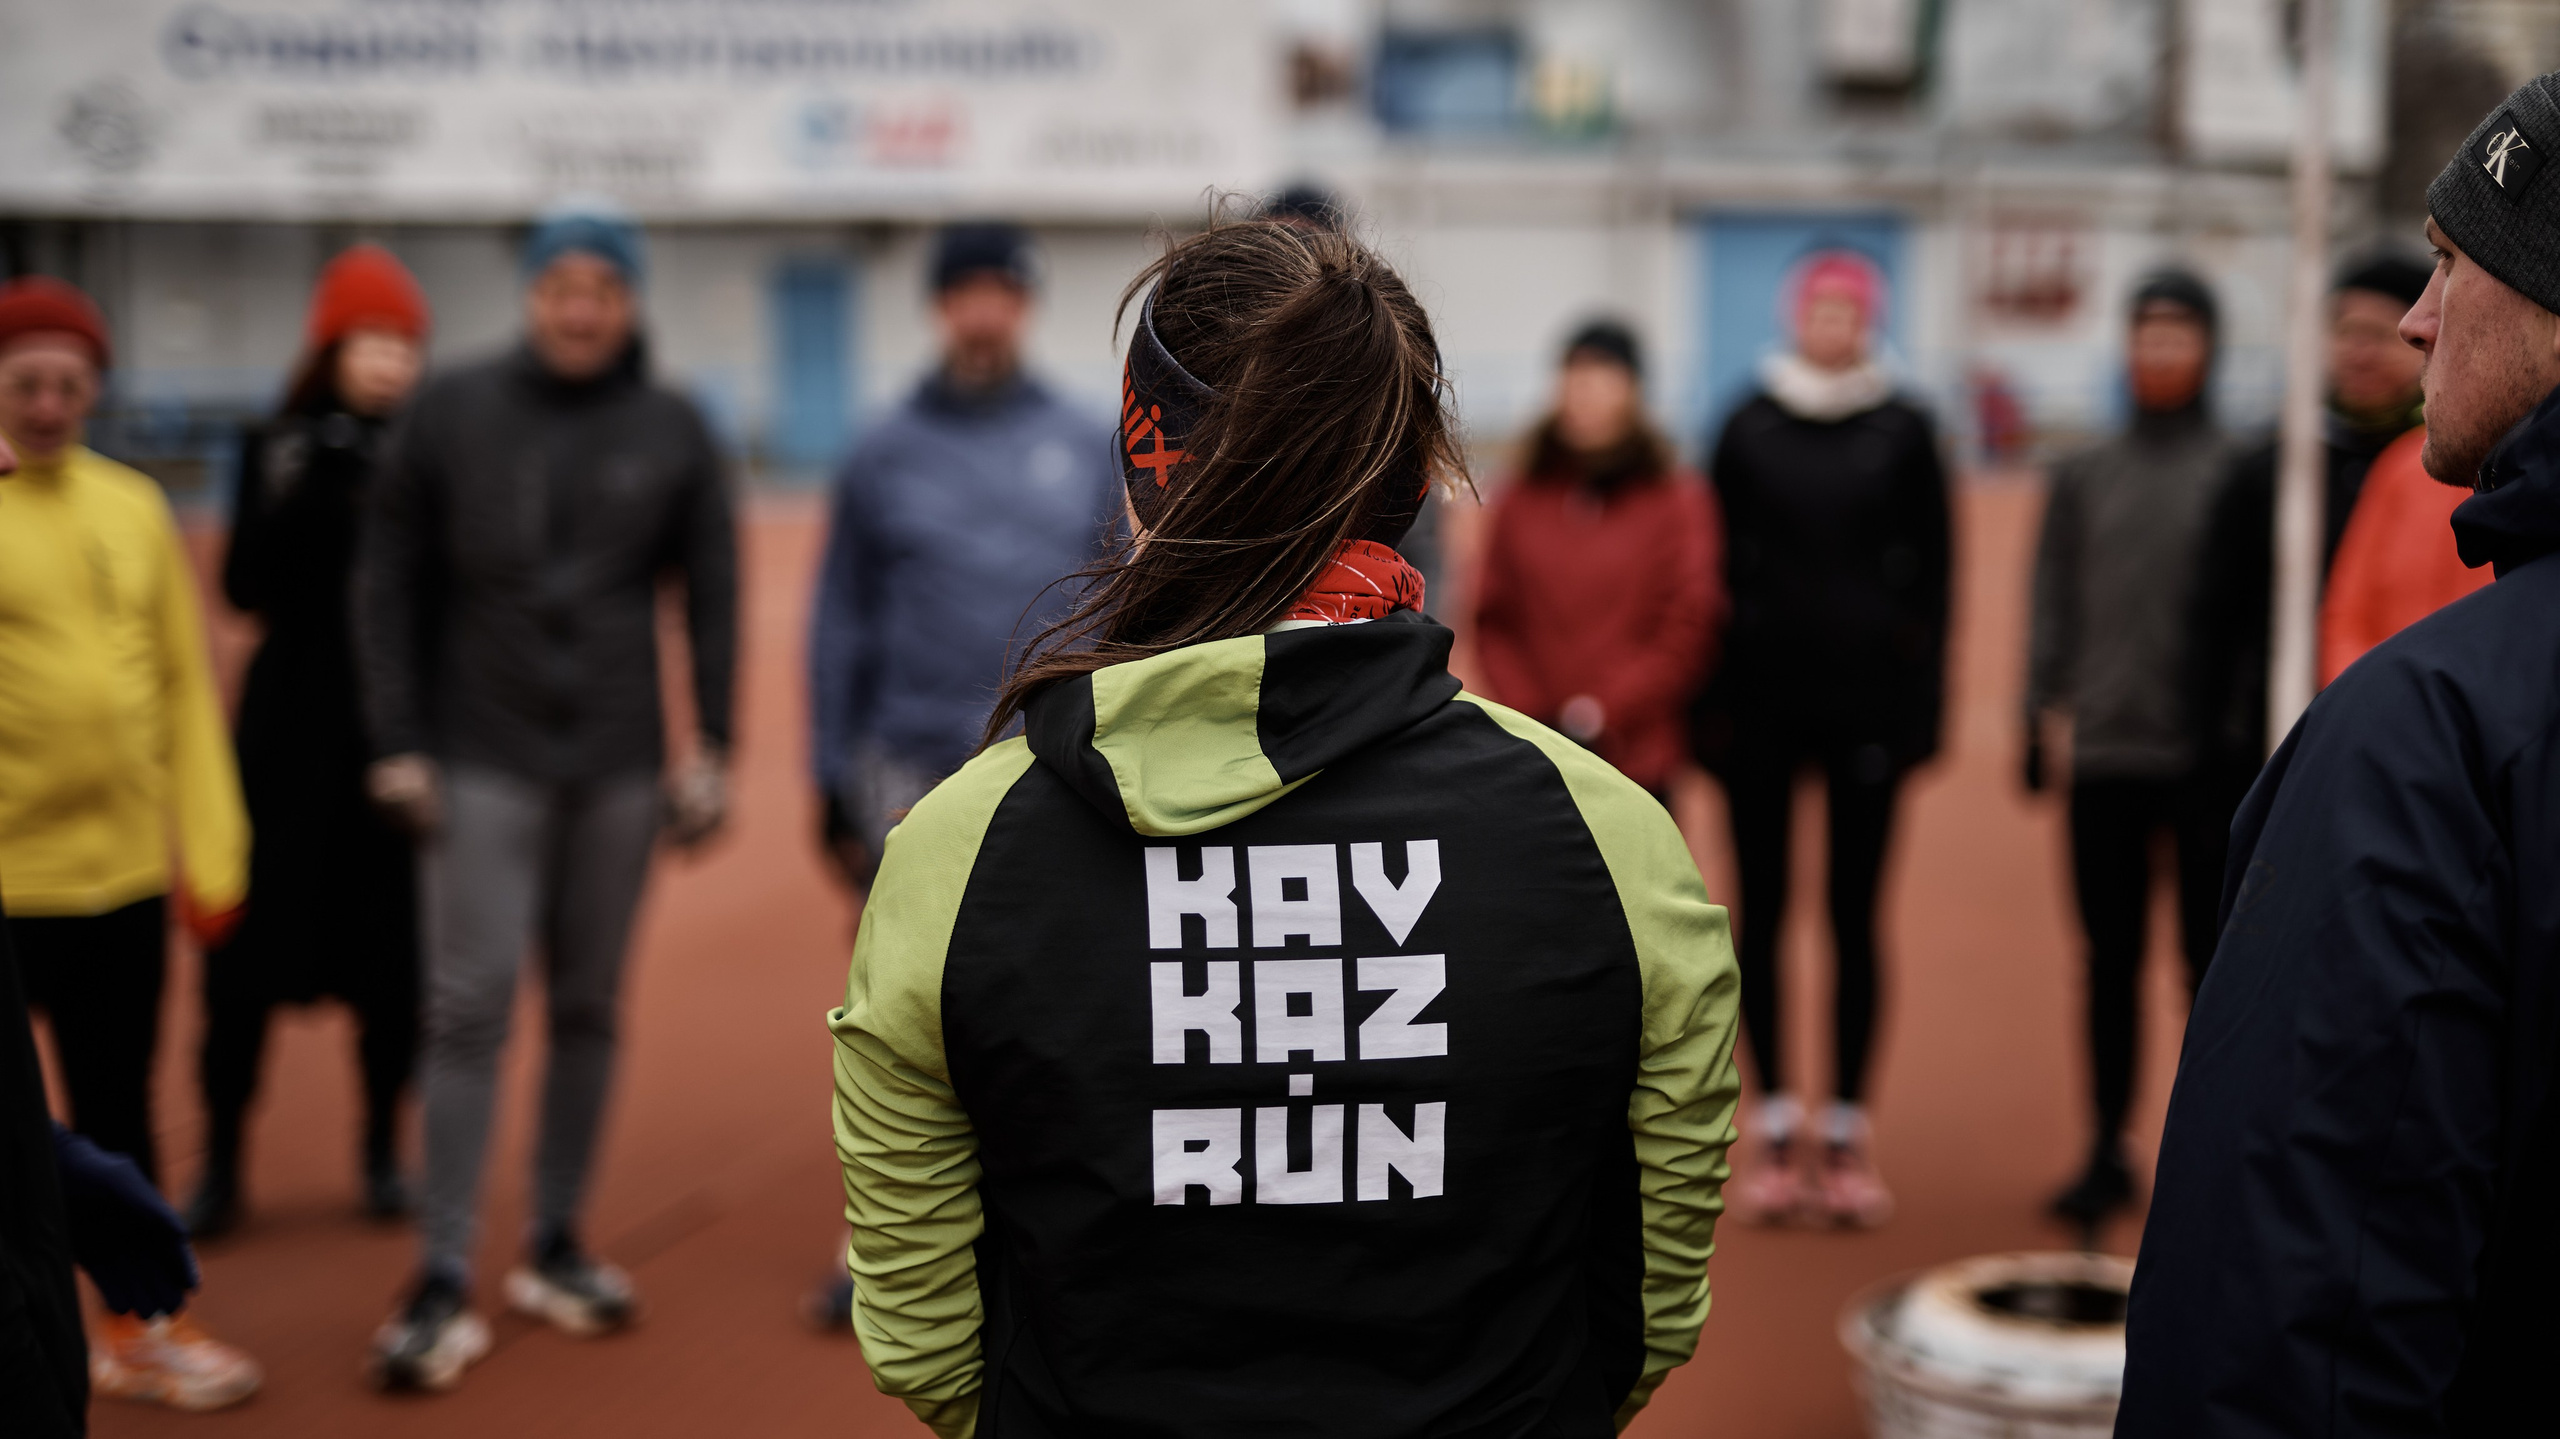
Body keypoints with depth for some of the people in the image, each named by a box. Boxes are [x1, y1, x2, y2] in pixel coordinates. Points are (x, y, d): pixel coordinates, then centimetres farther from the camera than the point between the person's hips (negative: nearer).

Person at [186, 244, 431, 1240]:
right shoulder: (279, 450, 4)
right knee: (251, 942, 1)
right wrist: (303, 496, -18)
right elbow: (248, 588, -5)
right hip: (297, 726, 0)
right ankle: (221, 1160, 13)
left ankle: (383, 1151, 20)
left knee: (392, 951, 4)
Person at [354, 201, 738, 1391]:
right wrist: (398, 743, -4)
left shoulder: (672, 432, 3)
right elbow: (389, 583, 1)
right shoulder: (453, 413, -1)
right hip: (483, 765, -2)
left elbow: (712, 594, 6)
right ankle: (443, 1283, -2)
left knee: (588, 1010, 9)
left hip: (619, 768, 2)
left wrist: (711, 745, 1)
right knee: (469, 1008, -6)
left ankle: (555, 1248, 21)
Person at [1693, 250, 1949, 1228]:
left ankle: (1847, 1130, 11)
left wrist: (1922, 699, -1)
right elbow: (1715, 565, 5)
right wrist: (1710, 698, -1)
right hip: (1761, 697, 1)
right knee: (1762, 909, 3)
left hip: (1868, 698, 0)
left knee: (1855, 913, 3)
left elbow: (1930, 569, 6)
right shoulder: (1747, 429, 5)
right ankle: (1777, 1131, 12)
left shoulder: (1903, 432, 5)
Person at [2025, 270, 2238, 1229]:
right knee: (2111, 959, 8)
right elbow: (2054, 606, 12)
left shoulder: (2240, 472, 2)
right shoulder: (2082, 477, 12)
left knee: (2212, 957, 1)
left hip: (2205, 759, -3)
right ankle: (2108, 1150, 17)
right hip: (2101, 759, 3)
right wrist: (2041, 716, 4)